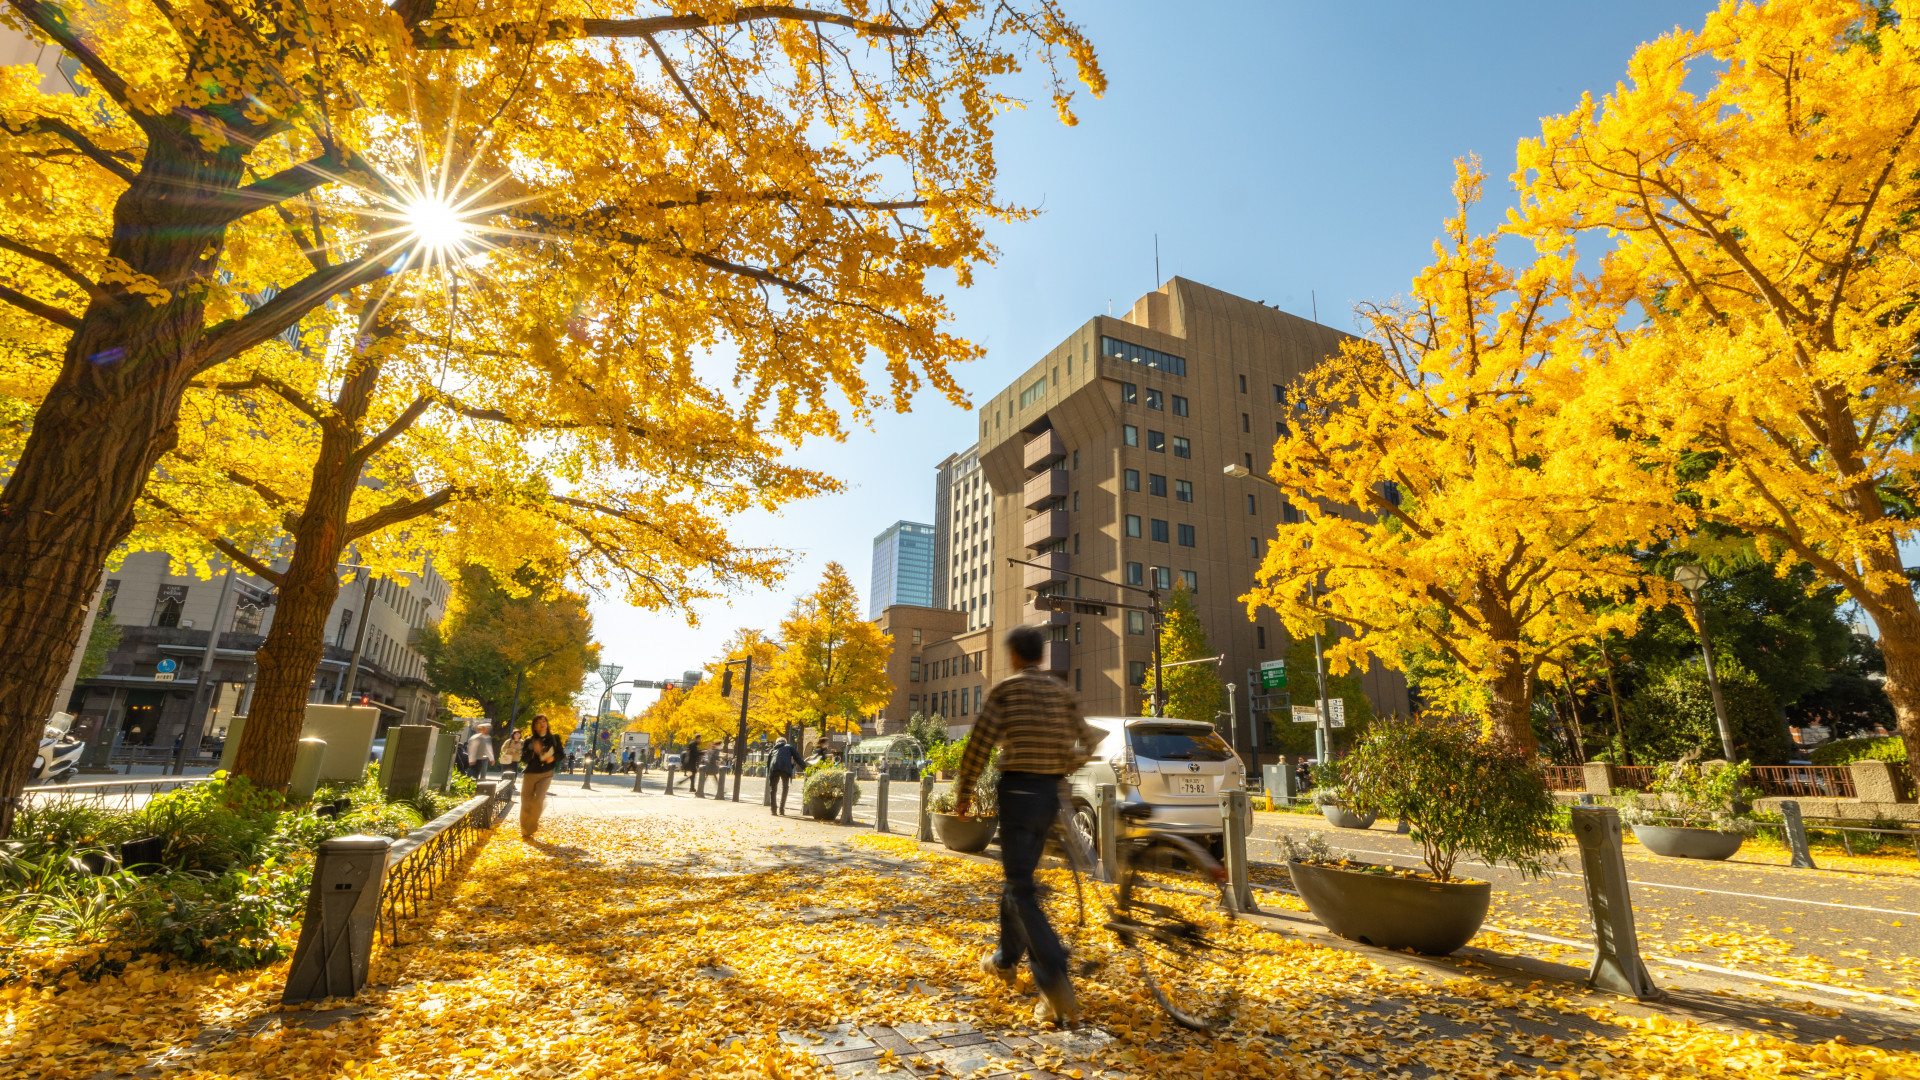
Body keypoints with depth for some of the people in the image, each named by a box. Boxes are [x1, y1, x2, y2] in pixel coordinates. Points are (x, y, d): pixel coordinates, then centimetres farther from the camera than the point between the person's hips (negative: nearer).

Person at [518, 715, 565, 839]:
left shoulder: (554, 739, 4)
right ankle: (524, 832, 26)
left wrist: (553, 758, -9)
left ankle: (531, 828, 6)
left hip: (546, 774, -1)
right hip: (530, 774, 1)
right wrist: (533, 751, -23)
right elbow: (524, 759, -6)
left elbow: (561, 754, 11)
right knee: (526, 804, 5)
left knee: (538, 801, -16)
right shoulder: (528, 741, 1)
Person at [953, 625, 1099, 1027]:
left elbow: (979, 744, -12)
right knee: (1019, 877, 22)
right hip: (1050, 791, 7)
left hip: (1019, 789, -6)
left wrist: (963, 791, -2)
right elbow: (1087, 742, 10)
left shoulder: (1007, 688, -8)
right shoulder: (1060, 691, 8)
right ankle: (1006, 959, 36)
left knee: (1021, 888, -4)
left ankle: (1057, 988, -15)